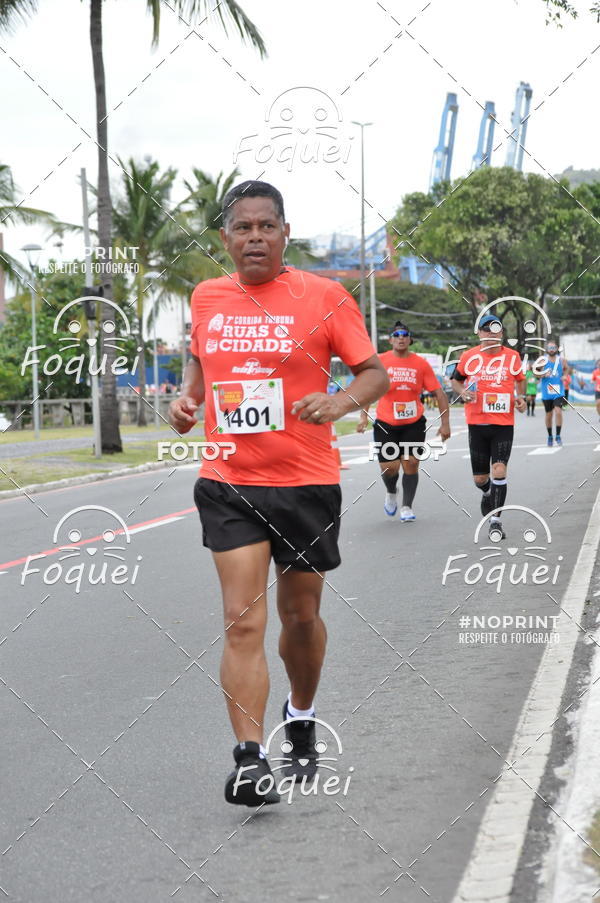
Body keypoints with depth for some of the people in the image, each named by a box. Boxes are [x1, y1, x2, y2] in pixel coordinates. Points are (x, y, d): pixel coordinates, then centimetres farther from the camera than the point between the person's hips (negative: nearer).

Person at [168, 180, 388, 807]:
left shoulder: (322, 296, -6)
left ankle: (301, 720, 41)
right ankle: (249, 760, -11)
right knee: (243, 621, -11)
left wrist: (341, 402, -23)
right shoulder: (206, 298, 5)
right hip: (229, 483, 1)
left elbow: (375, 372, -3)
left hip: (306, 483, -1)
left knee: (300, 615, 14)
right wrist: (187, 398, 3)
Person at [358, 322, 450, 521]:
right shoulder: (380, 361, -4)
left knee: (411, 463, -6)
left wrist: (445, 422, -6)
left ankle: (407, 507, 9)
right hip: (385, 424, 0)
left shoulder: (421, 364, -3)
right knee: (389, 467, -3)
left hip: (413, 424, 1)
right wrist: (364, 415, -12)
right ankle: (391, 493, 32)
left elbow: (439, 393, -1)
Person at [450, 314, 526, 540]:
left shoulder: (512, 356, 2)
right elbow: (455, 380, 14)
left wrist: (521, 397, 1)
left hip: (504, 424, -1)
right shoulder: (469, 356, 0)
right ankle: (488, 494, 44)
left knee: (499, 470, -17)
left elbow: (520, 379, 19)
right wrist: (463, 392, -7)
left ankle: (495, 521, -8)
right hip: (477, 424, 1)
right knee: (480, 478, 7)